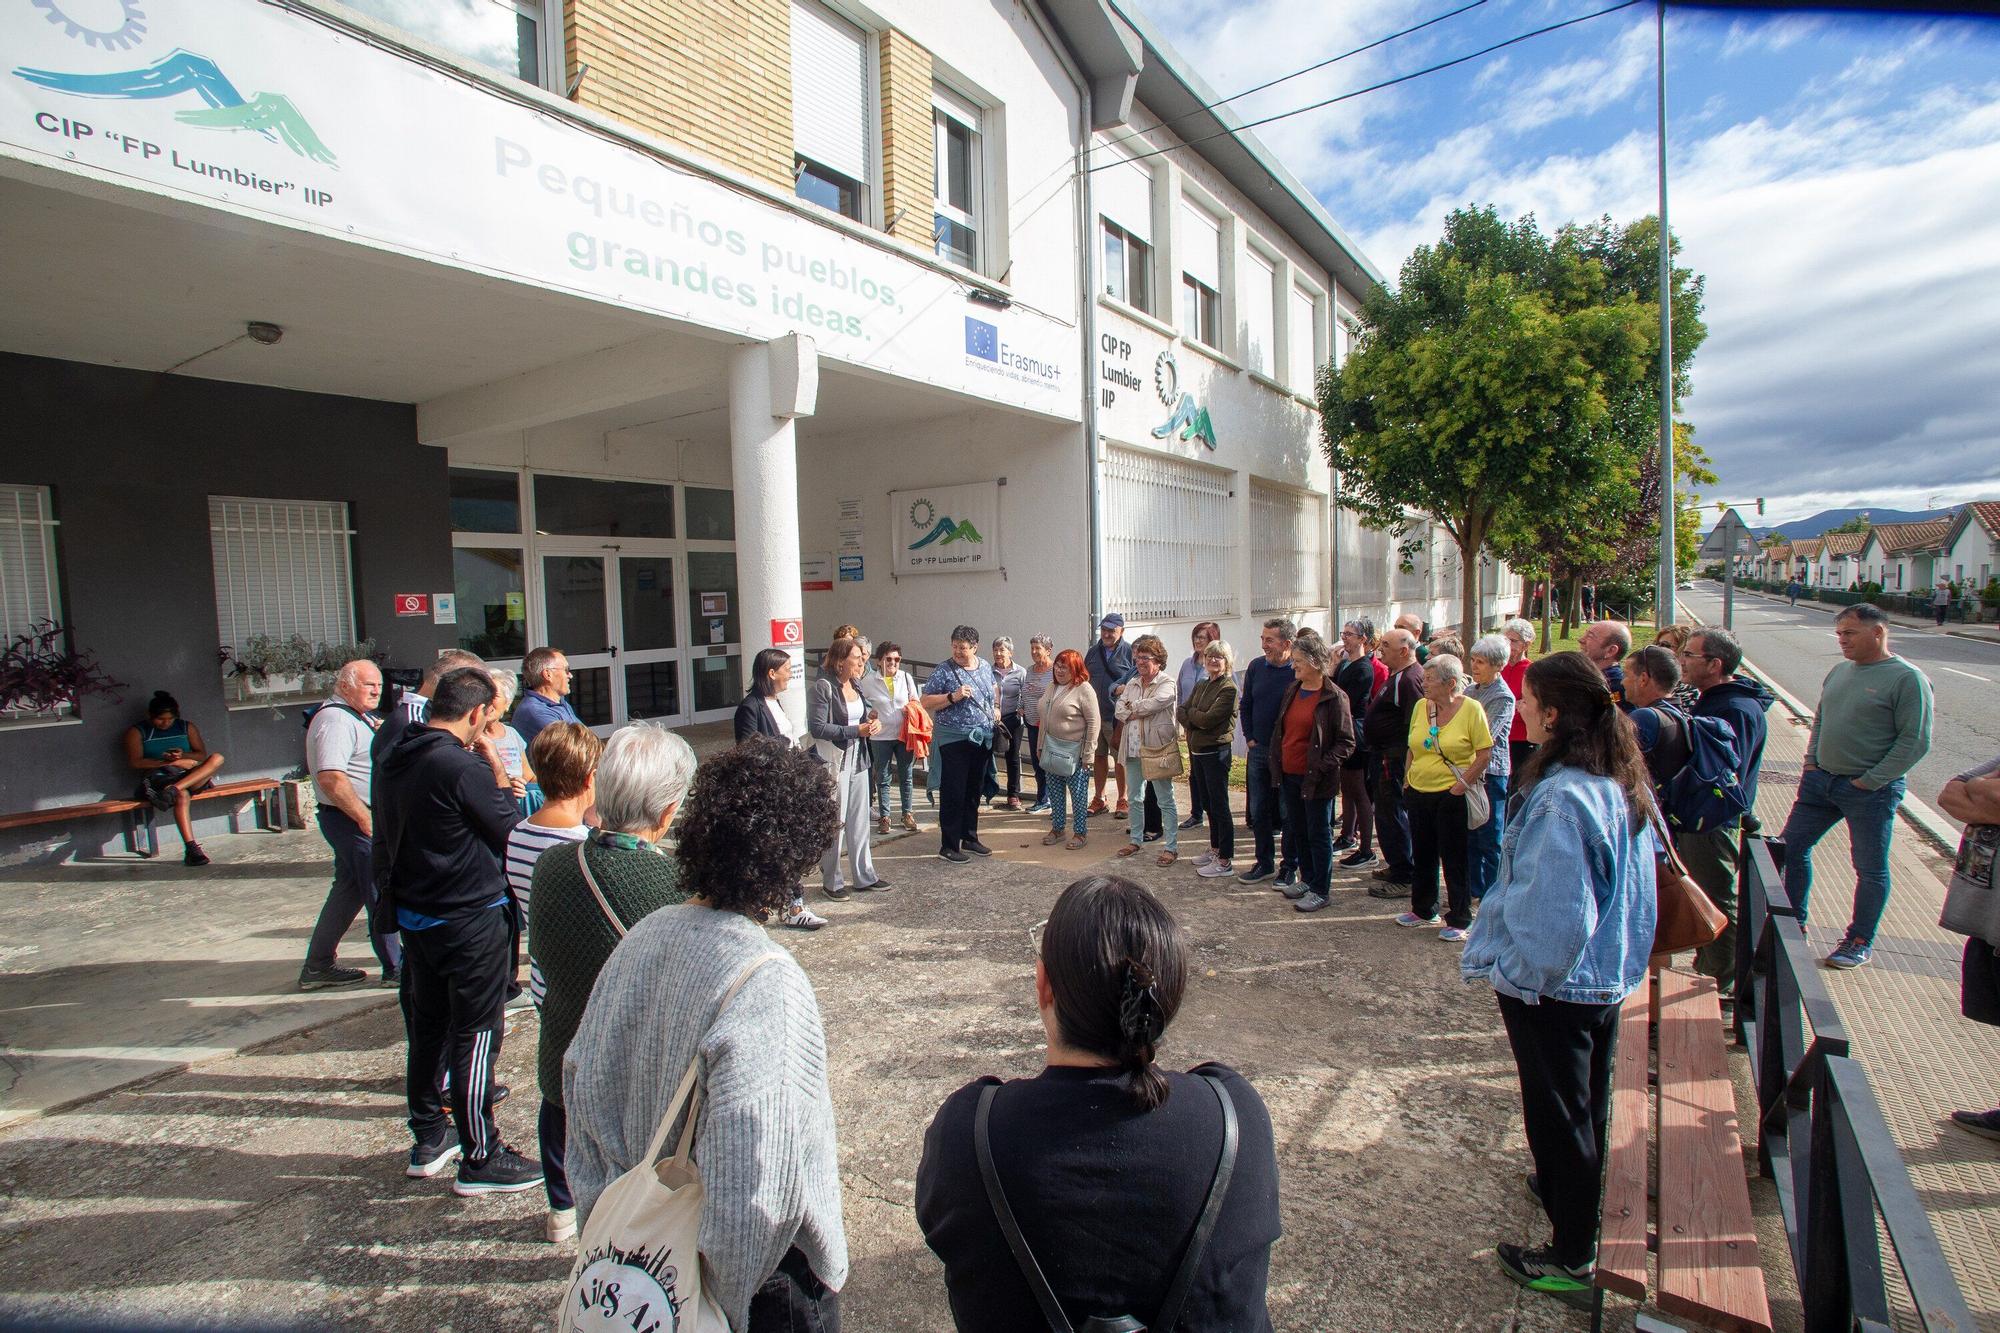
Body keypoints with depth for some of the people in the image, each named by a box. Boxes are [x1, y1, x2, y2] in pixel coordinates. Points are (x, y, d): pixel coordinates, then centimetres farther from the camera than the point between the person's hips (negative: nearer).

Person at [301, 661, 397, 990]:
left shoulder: (356, 717, 15)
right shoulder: (336, 720, -18)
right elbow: (330, 777, -28)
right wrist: (365, 817, -25)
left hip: (357, 818, 10)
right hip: (353, 819, -10)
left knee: (348, 890, 18)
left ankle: (318, 966, 28)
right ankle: (396, 969, 7)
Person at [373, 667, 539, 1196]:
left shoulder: (392, 762, 4)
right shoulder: (463, 767, -24)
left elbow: (385, 843, 13)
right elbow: (510, 830, -14)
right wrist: (499, 770, -8)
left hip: (413, 914, 9)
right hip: (471, 919, -9)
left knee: (427, 1028, 19)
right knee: (477, 1036, 2)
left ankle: (429, 1138, 34)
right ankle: (480, 1159, 12)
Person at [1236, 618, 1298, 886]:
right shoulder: (1256, 666, 3)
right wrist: (1250, 738, 6)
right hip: (1258, 751, 5)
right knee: (1258, 811, 12)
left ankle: (1290, 867, 19)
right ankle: (1264, 863, 25)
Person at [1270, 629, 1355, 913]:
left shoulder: (1334, 698, -13)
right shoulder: (1292, 691, 8)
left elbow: (1346, 743, -12)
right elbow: (1279, 729, 17)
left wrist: (1322, 766, -20)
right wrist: (1276, 760, 8)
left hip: (1315, 779, -7)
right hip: (1289, 775, 7)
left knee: (1319, 834, 4)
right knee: (1297, 830, 17)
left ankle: (1321, 890, 16)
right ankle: (1308, 880, 32)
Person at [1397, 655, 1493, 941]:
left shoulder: (1471, 709, -12)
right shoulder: (1420, 707, 3)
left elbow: (1485, 752, -10)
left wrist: (1464, 782, -15)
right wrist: (1407, 779, 7)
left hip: (1452, 796, -5)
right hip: (1419, 792, 6)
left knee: (1454, 860, 4)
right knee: (1422, 855, 16)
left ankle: (1458, 920, 17)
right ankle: (1423, 910, 32)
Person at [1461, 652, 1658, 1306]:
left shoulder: (1560, 798, -30)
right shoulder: (1620, 783, -2)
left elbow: (1556, 915, -28)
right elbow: (1632, 880, 10)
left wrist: (1516, 973, -14)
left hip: (1553, 986, -8)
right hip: (1609, 977, 9)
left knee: (1558, 1113, 9)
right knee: (1587, 1101, 26)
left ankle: (1571, 1260, 26)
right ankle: (1575, 1190, 49)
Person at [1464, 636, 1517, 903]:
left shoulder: (1503, 697, -13)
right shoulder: (1471, 691, 11)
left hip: (1490, 773, -7)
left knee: (1490, 839, 3)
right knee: (1469, 835, 14)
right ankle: (1474, 888, 26)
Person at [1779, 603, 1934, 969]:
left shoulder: (1907, 679, -12)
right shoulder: (1839, 671, 9)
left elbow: (1915, 742, -15)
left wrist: (1870, 781, -16)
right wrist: (1810, 761, 7)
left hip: (1871, 791, -6)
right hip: (1820, 781, 7)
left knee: (1871, 869, 8)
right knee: (1790, 846, 9)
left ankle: (1860, 941, 23)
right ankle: (1793, 923, 24)